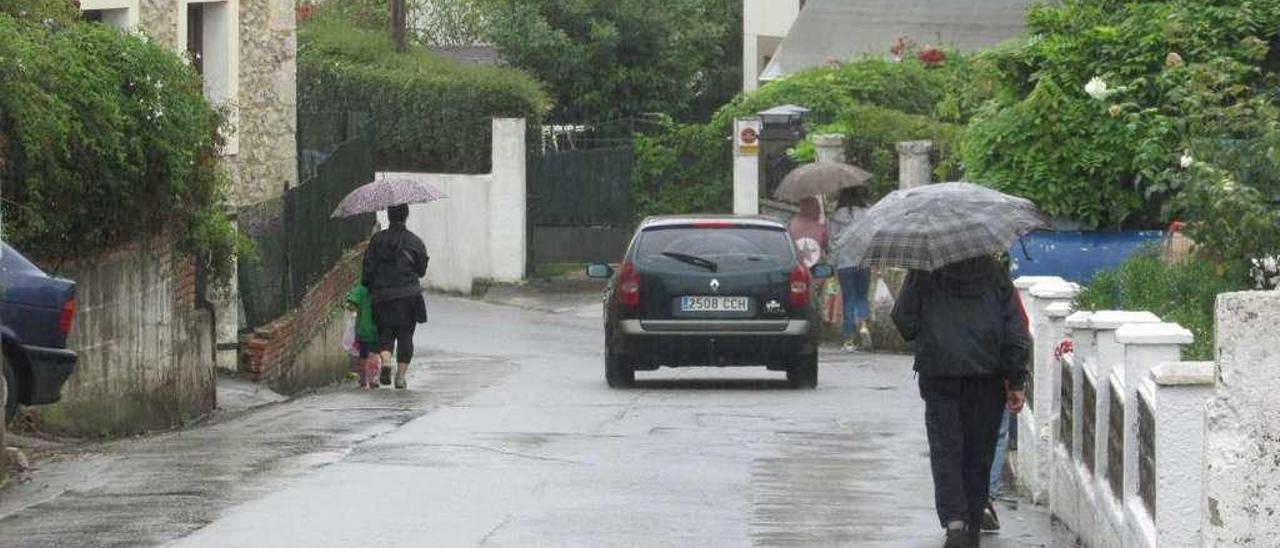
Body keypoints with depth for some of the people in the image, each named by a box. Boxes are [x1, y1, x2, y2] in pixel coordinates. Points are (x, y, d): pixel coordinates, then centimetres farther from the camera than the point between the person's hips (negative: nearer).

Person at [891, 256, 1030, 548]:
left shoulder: (923, 274, -1)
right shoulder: (994, 273, 5)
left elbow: (904, 323, 3)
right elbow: (1016, 330, 2)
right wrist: (1016, 382, 5)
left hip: (939, 375, -2)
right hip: (987, 378, 2)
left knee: (945, 450, -1)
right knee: (979, 452, 10)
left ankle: (954, 520, -20)